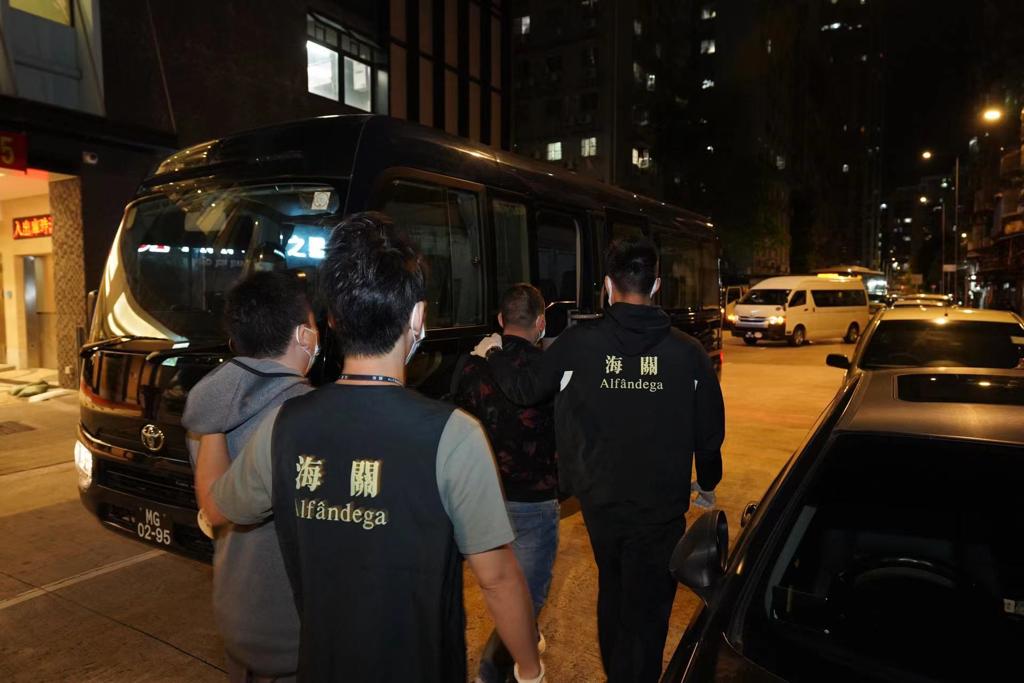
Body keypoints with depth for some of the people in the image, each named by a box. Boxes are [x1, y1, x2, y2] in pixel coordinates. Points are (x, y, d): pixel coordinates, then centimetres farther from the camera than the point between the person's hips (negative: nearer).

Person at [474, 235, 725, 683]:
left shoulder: (578, 344, -13)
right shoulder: (688, 352, -10)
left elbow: (524, 389, 0)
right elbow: (710, 432, -2)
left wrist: (494, 356, 20)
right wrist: (707, 484, 18)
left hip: (599, 502, 2)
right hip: (661, 508, -2)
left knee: (612, 592, 27)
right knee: (646, 613, 15)